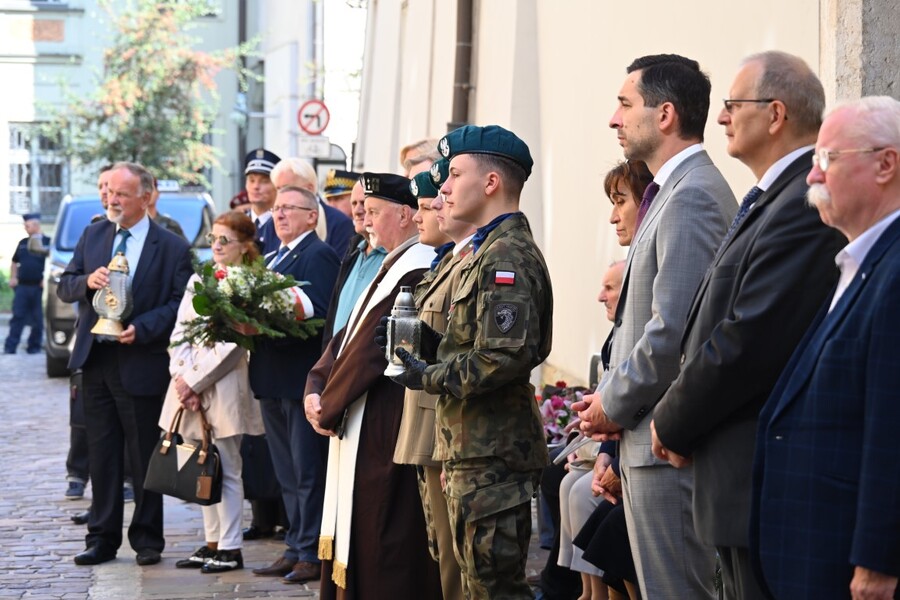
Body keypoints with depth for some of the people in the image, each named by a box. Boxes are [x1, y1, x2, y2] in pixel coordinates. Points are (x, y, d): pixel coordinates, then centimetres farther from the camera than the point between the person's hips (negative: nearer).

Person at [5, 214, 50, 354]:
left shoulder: (47, 243, -1)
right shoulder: (23, 243, 13)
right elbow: (14, 262, 22)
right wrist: (13, 277, 9)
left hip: (38, 286, -3)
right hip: (22, 286, 3)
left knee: (38, 319, 3)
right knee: (17, 316, -3)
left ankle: (34, 346, 13)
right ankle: (10, 347, -5)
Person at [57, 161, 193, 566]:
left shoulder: (172, 247, -5)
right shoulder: (92, 236, 9)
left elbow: (179, 303, -7)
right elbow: (64, 287, 9)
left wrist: (142, 328, -21)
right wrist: (87, 282, -13)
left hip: (142, 362, -4)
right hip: (96, 362, 4)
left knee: (145, 457, 4)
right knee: (101, 455, 8)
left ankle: (147, 539, 15)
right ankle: (102, 539, 15)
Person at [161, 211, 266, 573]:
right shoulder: (198, 281, 14)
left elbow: (231, 346, -12)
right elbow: (179, 333, 10)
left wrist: (194, 381, -12)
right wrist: (181, 377, -5)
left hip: (222, 388, -6)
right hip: (188, 386, 6)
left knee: (226, 469, -2)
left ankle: (230, 547, 3)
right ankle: (212, 542, 17)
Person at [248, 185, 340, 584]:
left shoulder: (318, 255, -10)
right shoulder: (271, 259, 20)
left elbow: (318, 313, -21)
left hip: (301, 379, -9)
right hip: (272, 382, 9)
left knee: (308, 472, -3)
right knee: (287, 473, 15)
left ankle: (312, 554, 2)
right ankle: (295, 548, 22)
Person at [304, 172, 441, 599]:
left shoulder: (416, 272, -18)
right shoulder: (394, 266, 16)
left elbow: (374, 347, -20)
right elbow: (350, 335, 16)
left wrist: (329, 407, -10)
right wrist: (316, 387, 2)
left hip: (385, 431, -10)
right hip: (360, 429, 10)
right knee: (355, 534, 15)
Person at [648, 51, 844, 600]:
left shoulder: (804, 205, -18)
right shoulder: (770, 202, 15)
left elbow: (749, 342, -23)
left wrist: (672, 425, -9)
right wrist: (680, 422, 5)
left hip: (769, 476, -10)